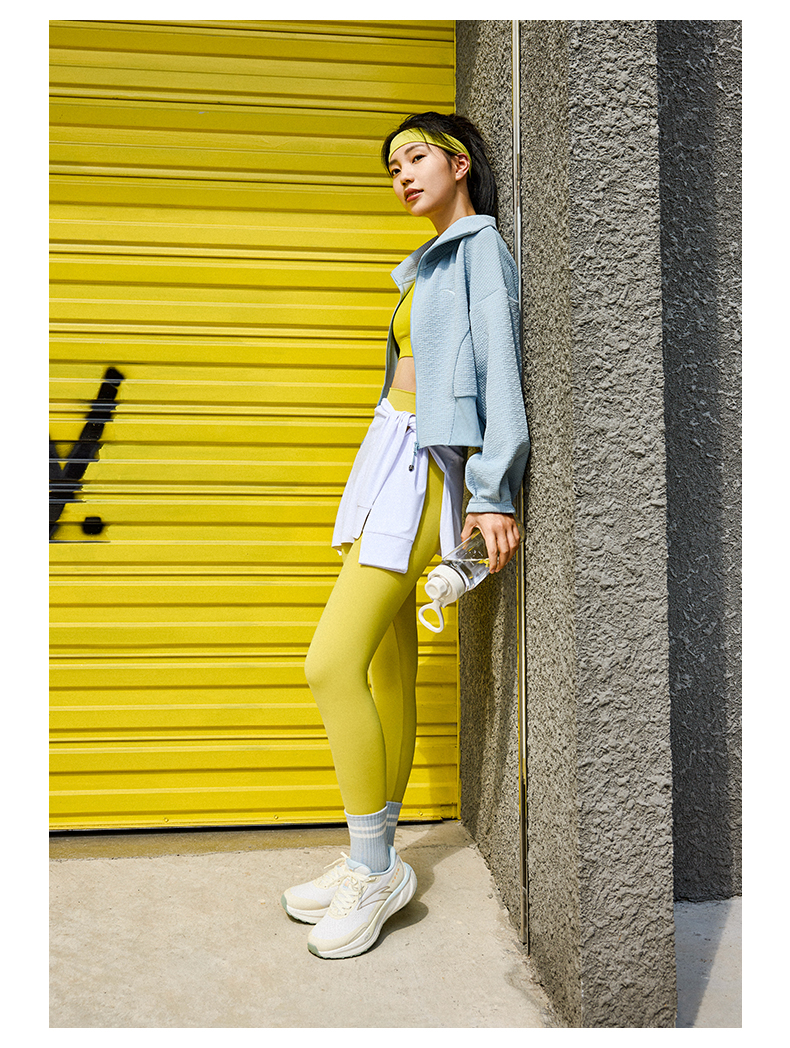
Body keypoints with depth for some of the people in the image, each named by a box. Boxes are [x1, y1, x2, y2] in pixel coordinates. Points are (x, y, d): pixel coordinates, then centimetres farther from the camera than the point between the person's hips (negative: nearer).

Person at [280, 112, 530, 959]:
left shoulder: (480, 247, -2)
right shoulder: (430, 262, 24)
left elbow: (501, 366, -13)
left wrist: (494, 492, -21)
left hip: (424, 470, -9)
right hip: (388, 460, 9)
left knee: (333, 665, -15)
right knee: (385, 673, 9)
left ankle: (374, 868, -1)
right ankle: (370, 863, 18)